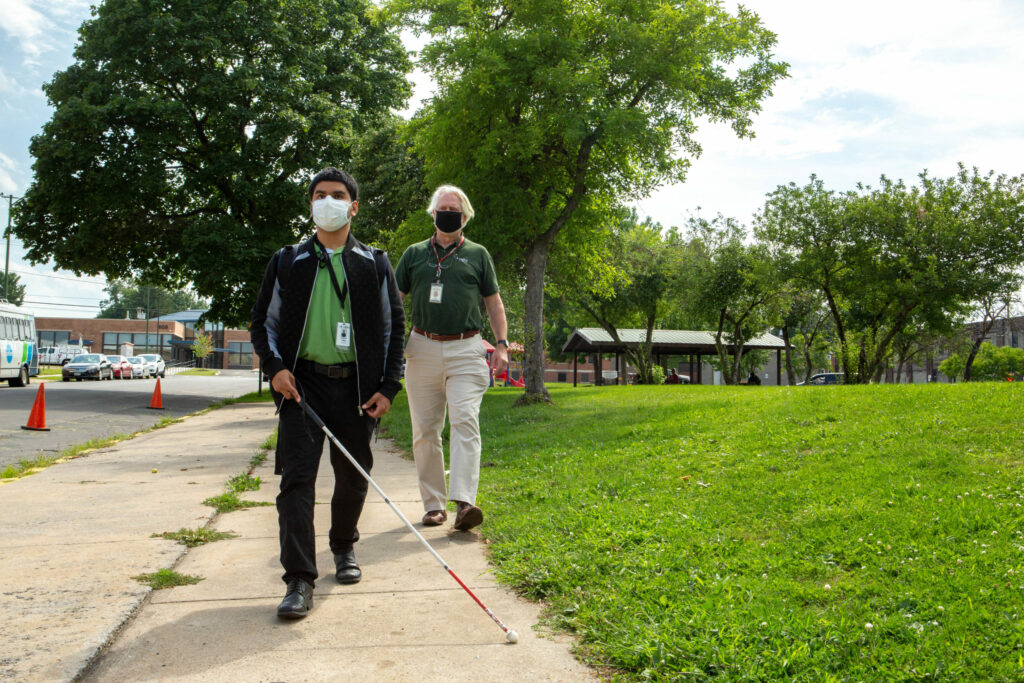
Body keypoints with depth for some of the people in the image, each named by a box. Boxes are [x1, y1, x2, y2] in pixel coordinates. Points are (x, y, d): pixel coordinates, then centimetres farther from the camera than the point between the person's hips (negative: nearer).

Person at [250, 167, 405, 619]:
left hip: (355, 385, 1)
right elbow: (262, 322, 14)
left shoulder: (375, 264, 9)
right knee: (296, 476, -9)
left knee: (353, 478, 9)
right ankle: (299, 581, -6)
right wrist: (275, 367, -3)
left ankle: (344, 547, 35)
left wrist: (389, 386, 1)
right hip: (302, 383, 0)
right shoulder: (287, 262, 11)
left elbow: (394, 326, 10)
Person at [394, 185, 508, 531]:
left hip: (465, 350, -2)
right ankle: (434, 504, 12)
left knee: (465, 421, -16)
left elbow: (494, 303, 14)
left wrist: (502, 344, 2)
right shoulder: (414, 254, 15)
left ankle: (464, 502, -21)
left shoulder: (478, 254, 13)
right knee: (425, 430, 3)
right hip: (422, 349, 2)